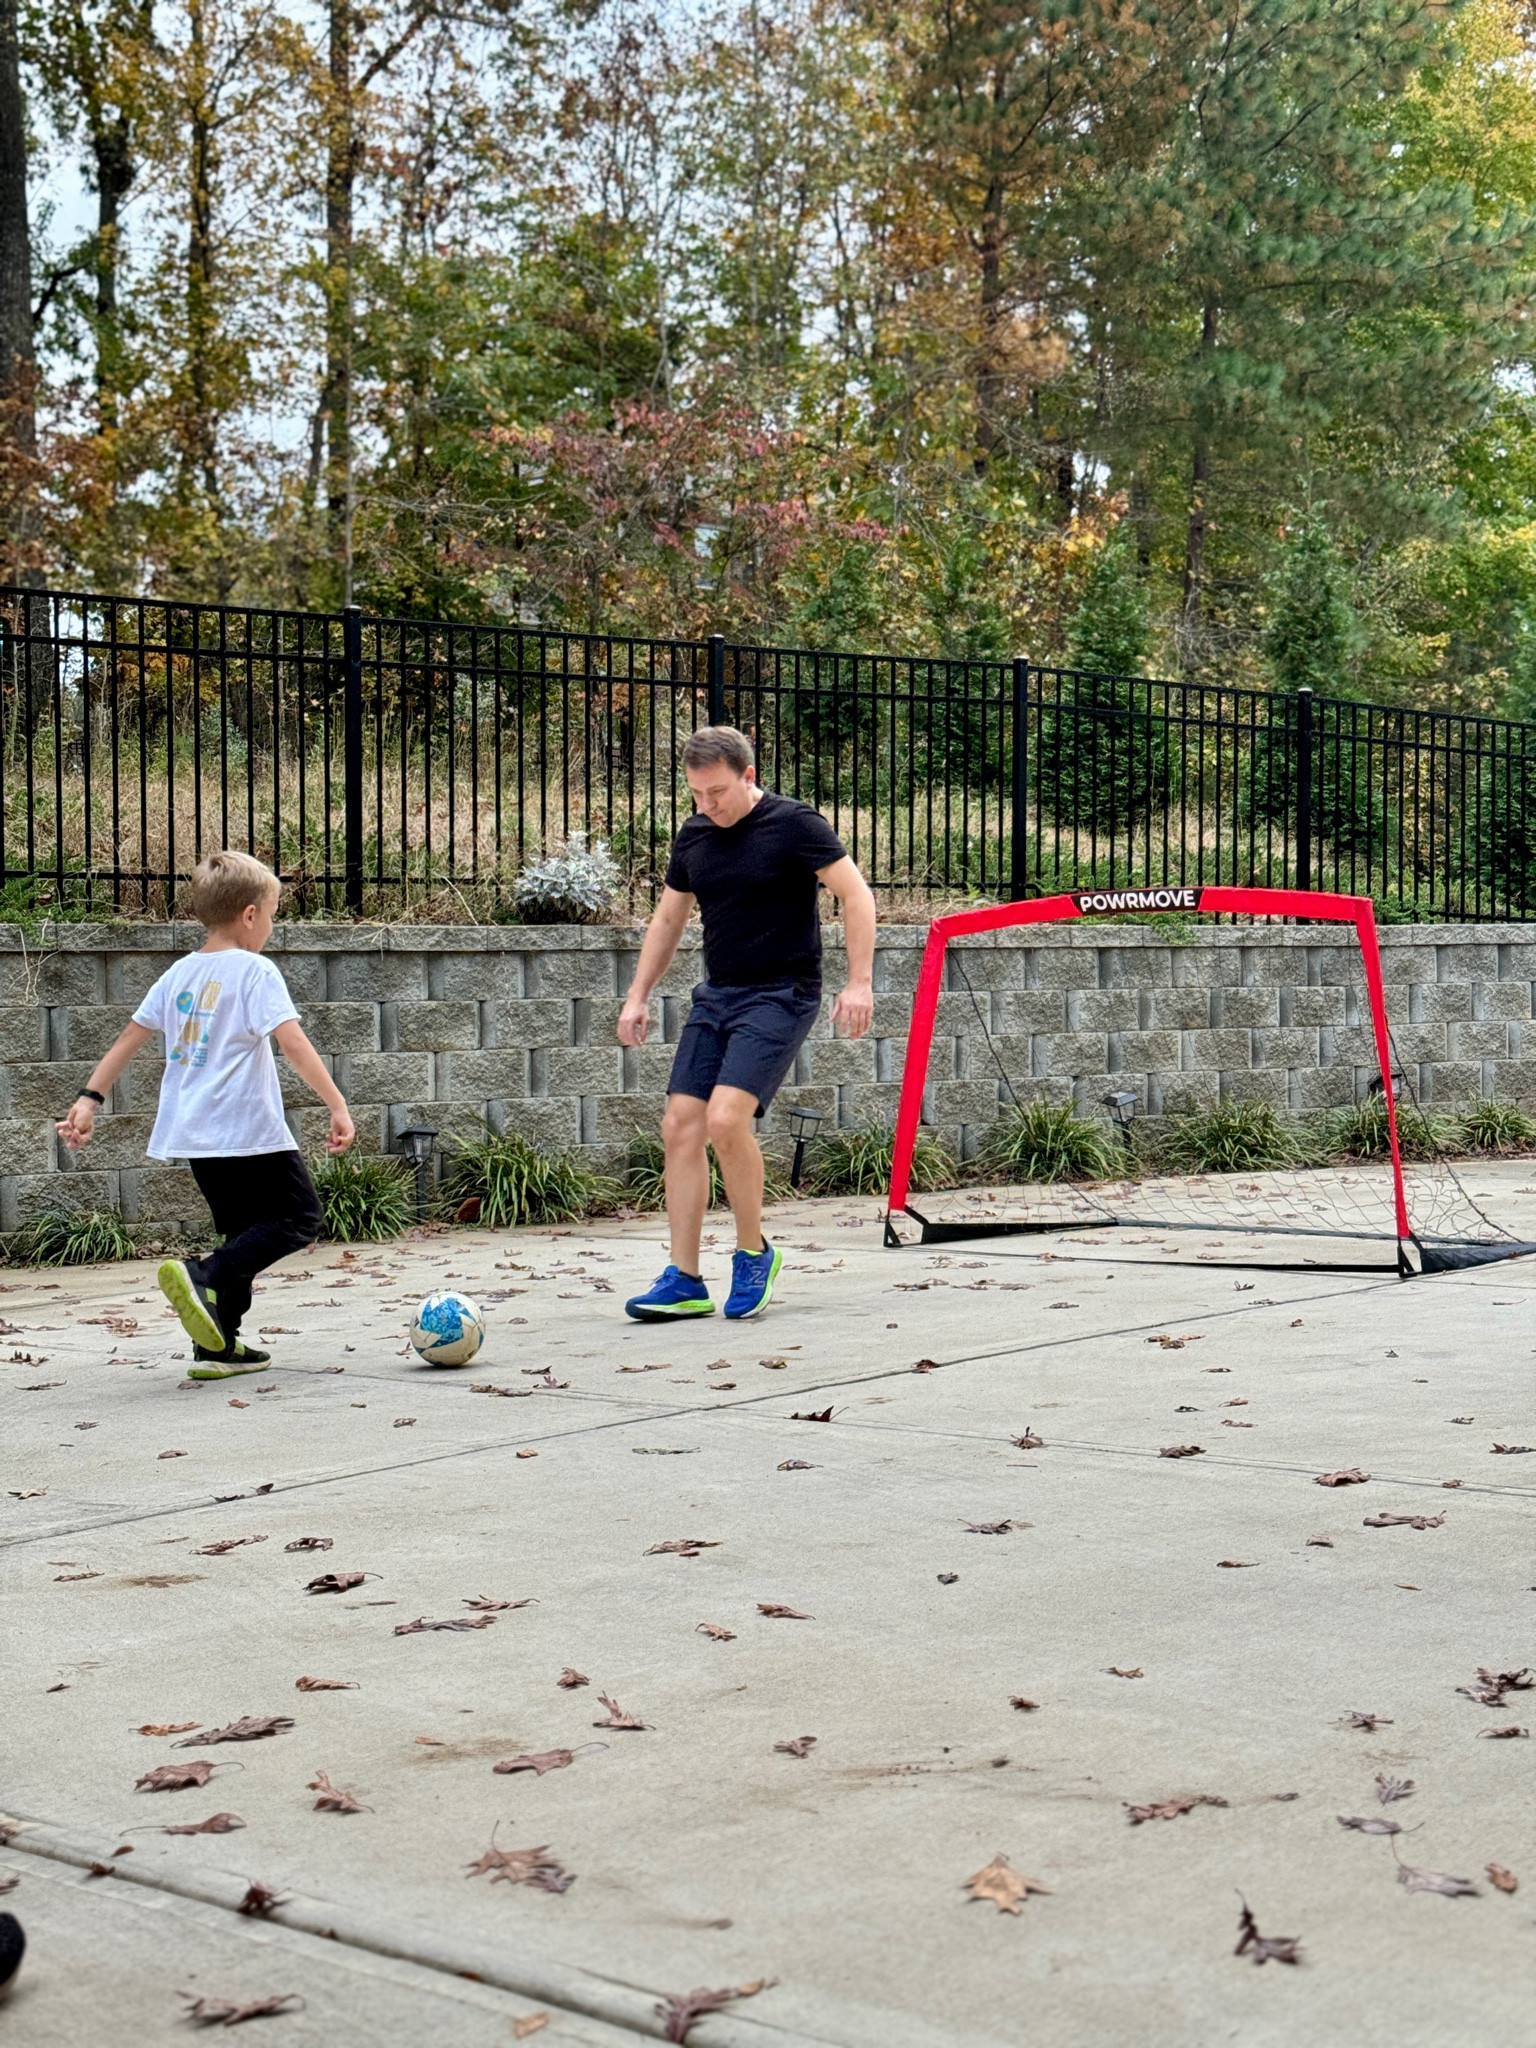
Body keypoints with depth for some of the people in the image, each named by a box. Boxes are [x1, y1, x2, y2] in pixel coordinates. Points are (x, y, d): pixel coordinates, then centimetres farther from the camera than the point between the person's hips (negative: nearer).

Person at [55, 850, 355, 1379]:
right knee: (300, 1217, 2)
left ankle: (218, 1345, 14)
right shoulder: (254, 971, -8)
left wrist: (89, 1098, 16)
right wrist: (337, 1106, -20)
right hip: (247, 1129, -8)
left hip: (193, 1133, 8)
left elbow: (130, 1037, 13)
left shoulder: (179, 973, 12)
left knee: (242, 1233, 19)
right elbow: (292, 1042, -19)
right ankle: (203, 1276, -16)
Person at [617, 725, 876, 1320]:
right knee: (680, 1125, -2)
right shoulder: (694, 836, 10)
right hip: (715, 996, 7)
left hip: (781, 996, -7)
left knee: (725, 1118, -21)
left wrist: (859, 983, -17)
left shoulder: (794, 824, -9)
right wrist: (638, 996, 16)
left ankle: (754, 1253, 1)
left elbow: (857, 896, -10)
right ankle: (684, 1281, 3)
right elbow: (668, 919, 21)